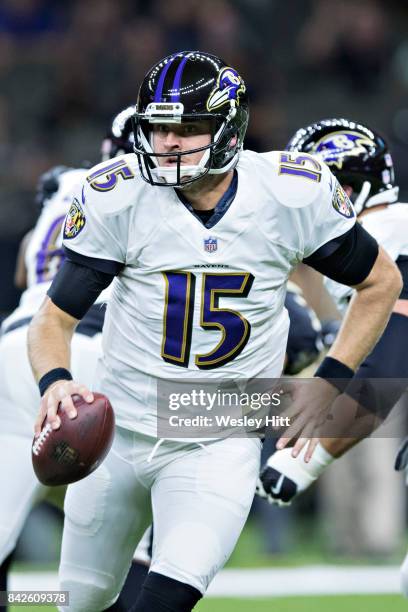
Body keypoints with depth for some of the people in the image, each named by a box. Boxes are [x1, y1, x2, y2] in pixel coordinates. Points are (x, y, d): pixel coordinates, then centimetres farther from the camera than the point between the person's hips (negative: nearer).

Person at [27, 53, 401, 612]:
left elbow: (380, 282, 3)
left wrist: (327, 384, -5)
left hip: (222, 445, -2)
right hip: (119, 433, 2)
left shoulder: (292, 194, -13)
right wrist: (55, 381, -31)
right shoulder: (118, 196, -14)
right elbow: (55, 318, -9)